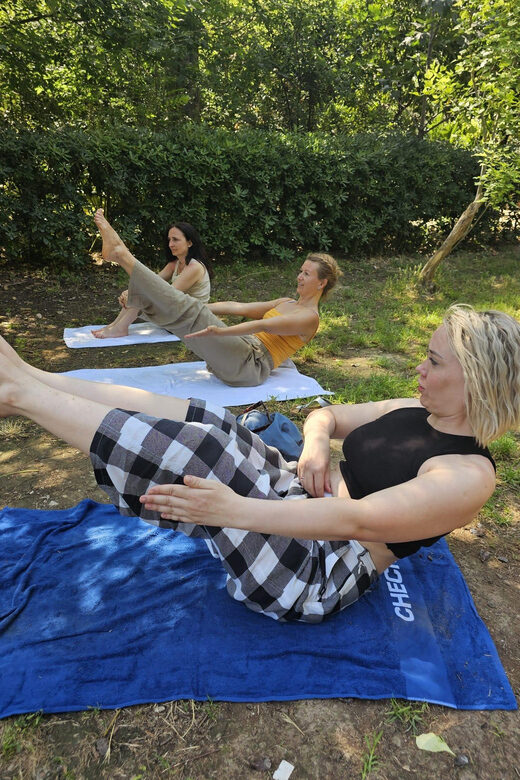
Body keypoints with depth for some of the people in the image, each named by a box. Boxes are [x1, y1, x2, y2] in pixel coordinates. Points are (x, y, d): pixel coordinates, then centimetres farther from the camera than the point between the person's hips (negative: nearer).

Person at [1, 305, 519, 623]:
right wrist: (315, 445, -12)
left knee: (196, 453, -26)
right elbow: (327, 414, 12)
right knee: (200, 420, -8)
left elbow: (357, 520, -28)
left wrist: (234, 509, -34)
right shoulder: (415, 411, 7)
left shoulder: (469, 477, -17)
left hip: (320, 572, -8)